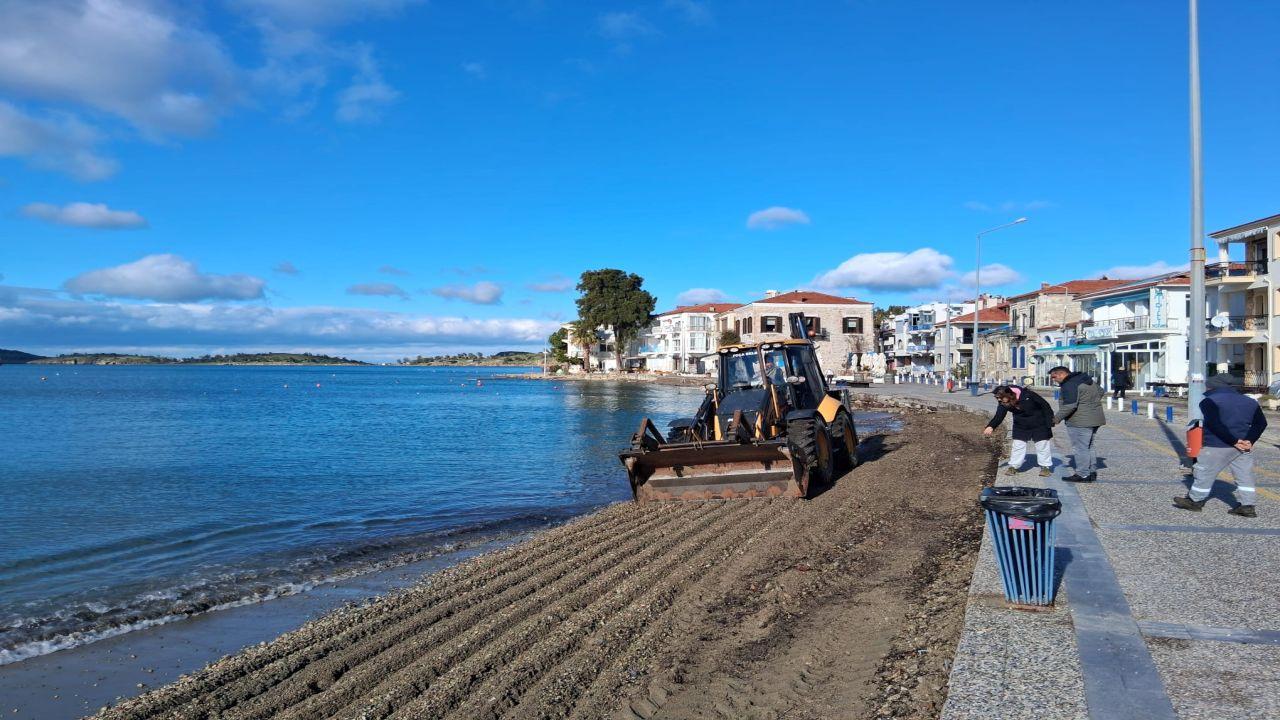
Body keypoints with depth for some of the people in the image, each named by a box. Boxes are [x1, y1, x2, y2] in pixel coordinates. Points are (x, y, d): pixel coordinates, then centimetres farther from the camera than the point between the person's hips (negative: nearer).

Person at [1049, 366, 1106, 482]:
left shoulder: (1069, 385, -18)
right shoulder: (1085, 379, 14)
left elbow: (1069, 405, -25)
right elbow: (1100, 391, 25)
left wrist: (1057, 418, -16)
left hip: (1080, 422, -10)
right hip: (1094, 419, 10)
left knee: (1080, 448, -4)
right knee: (1088, 447, 18)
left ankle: (1082, 475, -2)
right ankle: (1092, 472, 23)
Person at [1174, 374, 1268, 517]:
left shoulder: (1209, 402, -6)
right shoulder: (1249, 402, 14)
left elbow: (1215, 425, -18)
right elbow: (1261, 423, 6)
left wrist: (1234, 441, -14)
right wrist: (1249, 441, -3)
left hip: (1217, 446, -6)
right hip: (1243, 447, 6)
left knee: (1204, 473, 5)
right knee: (1244, 475, 10)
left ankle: (1195, 501, 15)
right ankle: (1248, 506, 9)